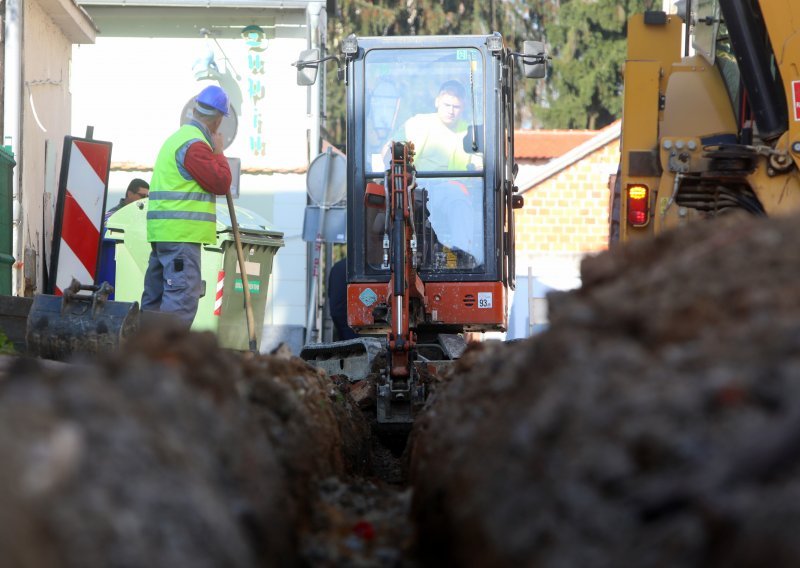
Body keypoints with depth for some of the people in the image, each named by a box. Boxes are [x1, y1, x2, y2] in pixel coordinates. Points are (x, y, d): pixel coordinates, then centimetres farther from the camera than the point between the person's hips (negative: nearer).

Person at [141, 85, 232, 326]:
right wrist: (219, 151, 0)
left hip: (164, 232, 11)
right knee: (183, 297, -14)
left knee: (155, 297, 12)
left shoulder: (178, 137, 22)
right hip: (182, 234, -11)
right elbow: (221, 182, -13)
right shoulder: (195, 144, -12)